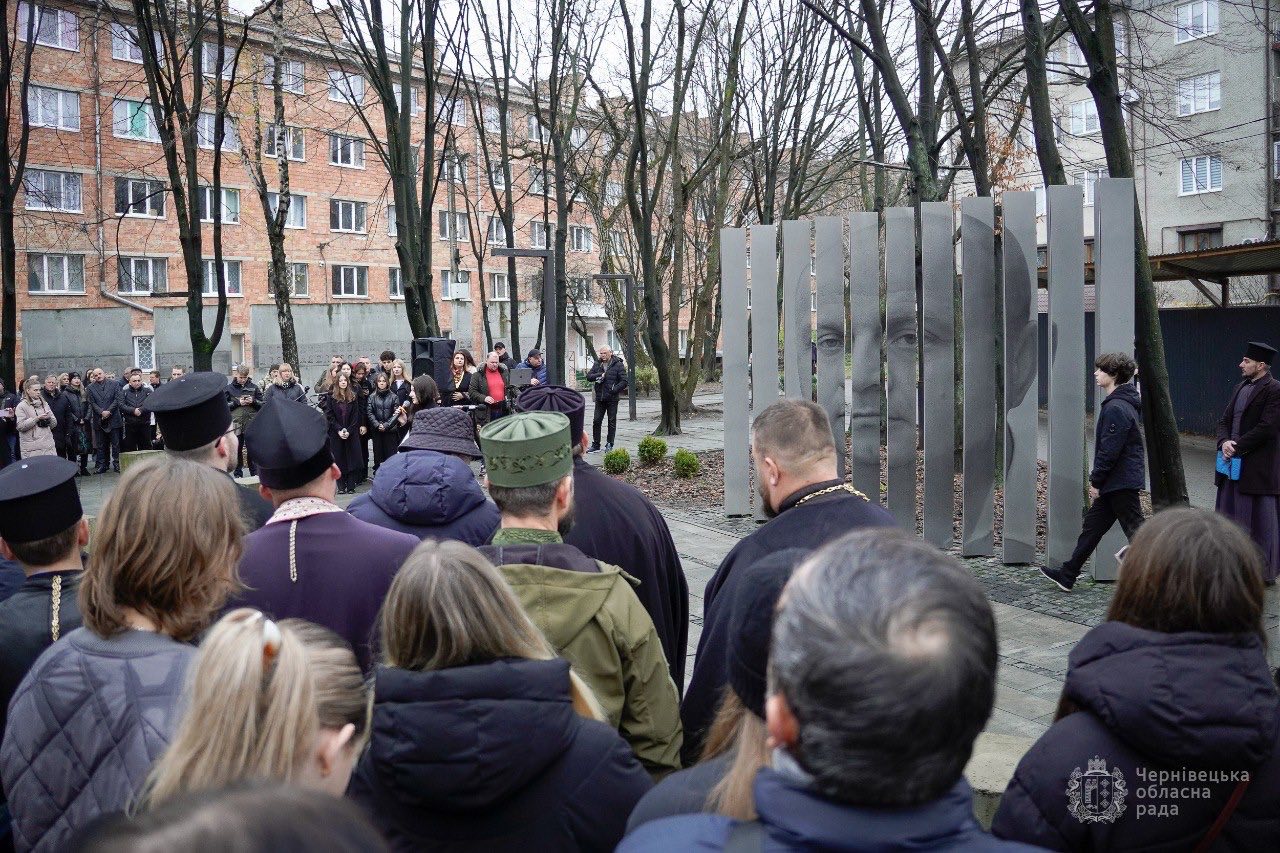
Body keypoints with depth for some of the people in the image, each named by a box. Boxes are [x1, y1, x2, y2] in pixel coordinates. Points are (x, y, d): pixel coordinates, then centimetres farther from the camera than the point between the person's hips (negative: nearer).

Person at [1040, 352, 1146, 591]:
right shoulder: (1121, 403, 12)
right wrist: (1098, 480, 19)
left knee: (1135, 530, -3)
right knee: (1092, 525, 15)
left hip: (1120, 481, -11)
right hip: (1117, 481, 11)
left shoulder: (1116, 408, -21)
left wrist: (1095, 481, -13)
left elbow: (1109, 451, -22)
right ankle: (1067, 575, 23)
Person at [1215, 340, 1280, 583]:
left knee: (1260, 520, 2)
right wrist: (1224, 442, -6)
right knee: (1231, 517, 14)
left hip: (1258, 469, -8)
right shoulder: (1241, 387, 13)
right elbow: (1225, 419, 13)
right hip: (1234, 463, 8)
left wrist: (1237, 447, -16)